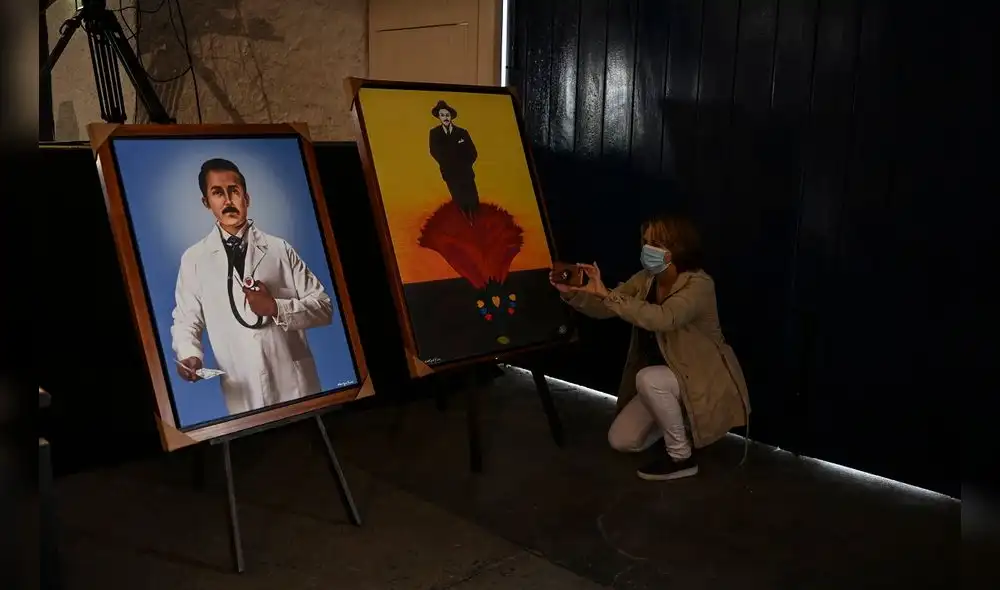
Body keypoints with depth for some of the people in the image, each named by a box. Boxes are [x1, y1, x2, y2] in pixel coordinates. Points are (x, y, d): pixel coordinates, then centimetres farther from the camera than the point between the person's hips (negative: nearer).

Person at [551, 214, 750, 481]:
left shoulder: (699, 285, -26)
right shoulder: (646, 279, -4)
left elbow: (661, 319, -43)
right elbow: (603, 309, -6)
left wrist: (606, 293, -45)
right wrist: (571, 293, -26)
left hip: (704, 379, -7)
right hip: (665, 381, 7)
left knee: (648, 379, -36)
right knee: (620, 440, -1)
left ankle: (682, 457, -14)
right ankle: (678, 421, 21)